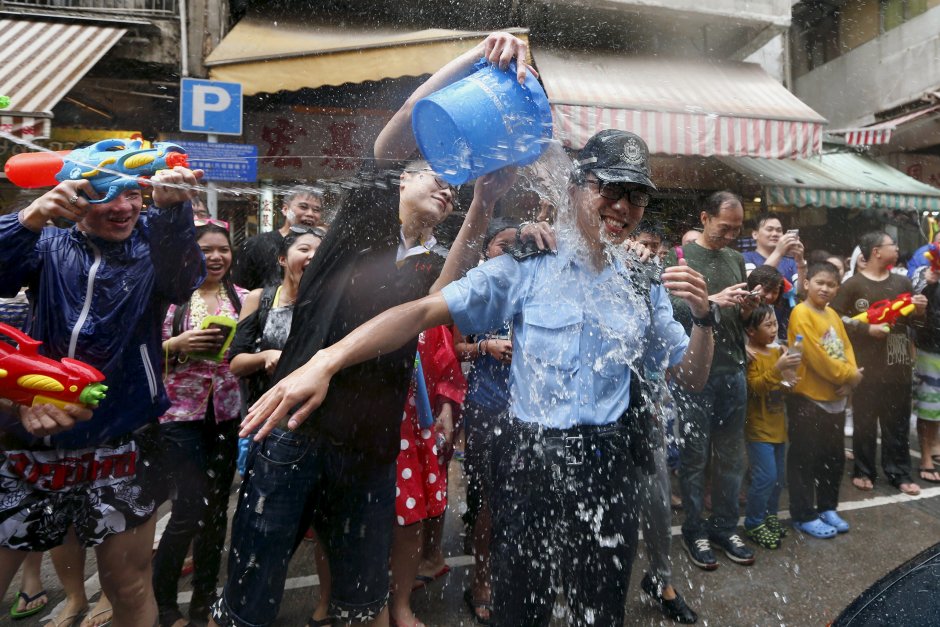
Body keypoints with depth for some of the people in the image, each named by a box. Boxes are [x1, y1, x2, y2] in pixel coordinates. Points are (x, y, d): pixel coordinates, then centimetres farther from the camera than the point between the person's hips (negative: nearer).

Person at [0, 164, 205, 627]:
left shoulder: (151, 249, 1)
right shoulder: (49, 246, 5)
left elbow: (182, 278, -22)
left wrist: (171, 208, -38)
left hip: (121, 448, -1)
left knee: (130, 589, 9)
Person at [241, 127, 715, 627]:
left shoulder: (643, 285, 5)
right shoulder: (525, 269, -7)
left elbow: (692, 377, 10)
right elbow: (425, 311, -17)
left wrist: (703, 318, -11)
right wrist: (325, 361, -28)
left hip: (605, 469, 3)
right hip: (527, 460, -2)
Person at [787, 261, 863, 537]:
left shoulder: (832, 314, 11)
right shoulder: (801, 314, -14)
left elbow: (846, 348, 9)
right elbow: (816, 357, -20)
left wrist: (850, 377, -8)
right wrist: (849, 375, -10)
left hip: (835, 398, 8)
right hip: (808, 398, -8)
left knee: (834, 458, 18)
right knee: (805, 459, 2)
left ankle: (827, 508, 33)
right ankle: (804, 515, 13)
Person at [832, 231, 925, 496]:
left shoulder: (902, 282, 13)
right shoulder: (852, 285, -6)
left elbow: (913, 319, 21)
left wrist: (919, 310, 1)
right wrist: (867, 329, -17)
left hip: (898, 364, 5)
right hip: (866, 365, -5)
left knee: (898, 421, 10)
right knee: (864, 420, 5)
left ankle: (899, 473, 22)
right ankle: (863, 471, 18)